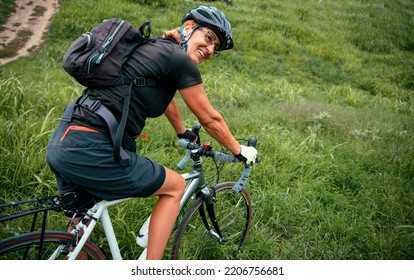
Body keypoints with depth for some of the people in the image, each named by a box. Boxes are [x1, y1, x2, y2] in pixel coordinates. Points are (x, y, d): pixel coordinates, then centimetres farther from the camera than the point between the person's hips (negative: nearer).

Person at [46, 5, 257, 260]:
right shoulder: (179, 60, -7)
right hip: (90, 151, -9)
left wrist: (183, 132, 52)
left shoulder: (153, 48, 20)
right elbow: (210, 119, 3)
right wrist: (240, 151, 19)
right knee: (175, 186, 9)